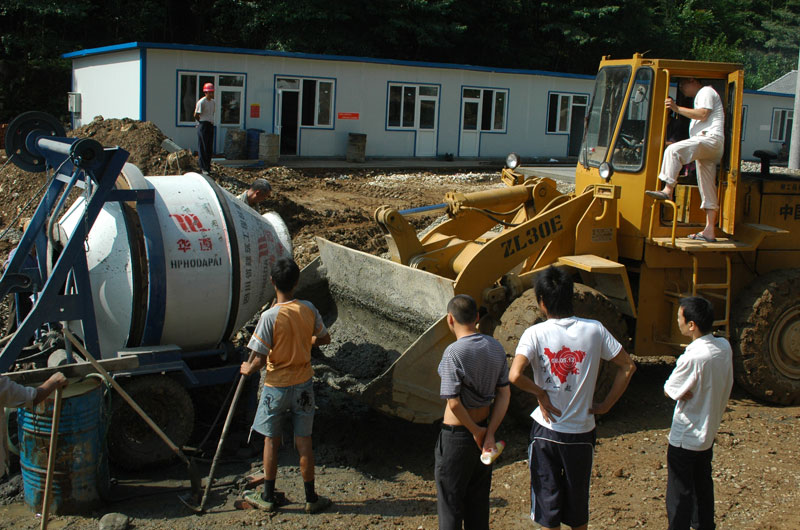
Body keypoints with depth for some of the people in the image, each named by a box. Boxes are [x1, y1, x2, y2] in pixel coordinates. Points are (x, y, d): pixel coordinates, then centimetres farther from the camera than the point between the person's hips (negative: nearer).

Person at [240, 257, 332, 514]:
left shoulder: (270, 316, -20)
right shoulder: (308, 309, -7)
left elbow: (260, 360, -18)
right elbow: (324, 339, 9)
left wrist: (247, 369, 3)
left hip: (276, 387, -3)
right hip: (303, 385, 3)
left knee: (271, 441, 12)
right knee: (304, 441, 11)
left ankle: (268, 497, 23)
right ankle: (311, 498, 18)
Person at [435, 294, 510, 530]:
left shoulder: (454, 353, -22)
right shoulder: (496, 348, -1)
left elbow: (454, 402, -24)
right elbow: (504, 393, -1)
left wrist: (476, 431, -10)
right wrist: (489, 433, -4)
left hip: (456, 436, -6)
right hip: (483, 429, 6)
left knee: (450, 501, 9)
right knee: (478, 500, 19)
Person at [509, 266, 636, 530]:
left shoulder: (535, 333, -13)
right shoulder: (594, 330, -6)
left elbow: (515, 375, -26)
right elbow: (628, 366, -4)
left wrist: (540, 393, -9)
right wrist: (605, 405, 2)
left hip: (546, 430, -2)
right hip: (582, 431, 2)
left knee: (547, 501, 12)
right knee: (578, 501, 20)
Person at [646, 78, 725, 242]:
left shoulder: (706, 92, 4)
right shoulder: (699, 96, 33)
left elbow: (702, 114, -12)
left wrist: (677, 109, -12)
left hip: (710, 138, -10)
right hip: (709, 147, 10)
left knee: (673, 150, -29)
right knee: (708, 191, 5)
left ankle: (668, 190, -37)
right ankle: (709, 231, 3)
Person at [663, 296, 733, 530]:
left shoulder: (692, 357, -29)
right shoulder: (724, 347, -6)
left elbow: (670, 390, -18)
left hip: (685, 437, -8)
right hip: (709, 431, 8)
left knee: (679, 493, 6)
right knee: (703, 486, 23)